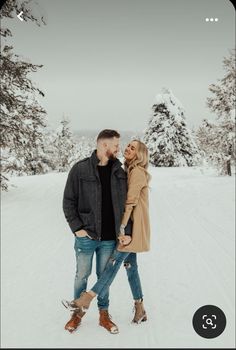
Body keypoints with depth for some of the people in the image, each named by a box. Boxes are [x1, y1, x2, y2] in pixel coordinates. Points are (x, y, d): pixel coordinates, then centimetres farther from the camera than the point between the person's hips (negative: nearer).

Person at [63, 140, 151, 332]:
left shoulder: (137, 172, -11)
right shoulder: (129, 171, 17)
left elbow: (130, 202, -17)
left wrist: (122, 228, -18)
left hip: (133, 227, -9)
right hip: (129, 227, 9)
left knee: (115, 261, -10)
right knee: (131, 266, 9)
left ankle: (86, 300, -12)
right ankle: (140, 309, 17)